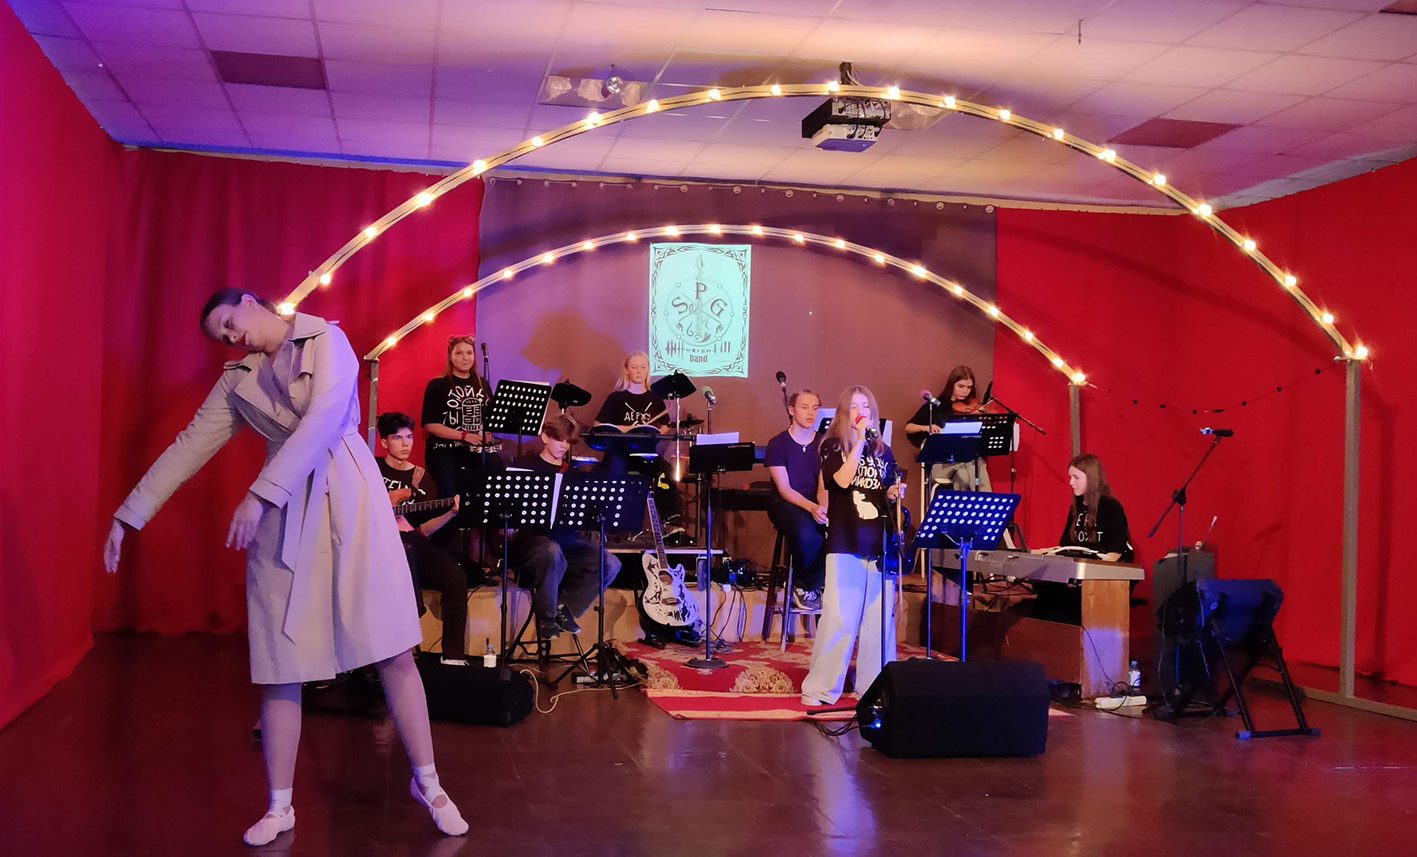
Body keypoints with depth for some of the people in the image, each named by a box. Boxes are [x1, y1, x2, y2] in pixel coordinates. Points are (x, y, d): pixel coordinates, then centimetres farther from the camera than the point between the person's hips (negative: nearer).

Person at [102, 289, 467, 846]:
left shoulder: (326, 340, -1)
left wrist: (259, 494, -23)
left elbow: (323, 419, -16)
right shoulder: (239, 379, 14)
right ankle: (280, 807, 15)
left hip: (348, 503, -4)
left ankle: (427, 784, 11)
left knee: (393, 652, -2)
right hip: (284, 519, 4)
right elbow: (190, 445, 13)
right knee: (280, 665, 3)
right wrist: (129, 514, 7)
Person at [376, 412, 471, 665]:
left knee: (456, 577, -22)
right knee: (404, 550, -42)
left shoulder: (422, 478, 16)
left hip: (411, 542, 3)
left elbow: (424, 530, 11)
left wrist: (451, 513, -8)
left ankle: (453, 656, -21)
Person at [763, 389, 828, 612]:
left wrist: (824, 507, -24)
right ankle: (803, 585, -6)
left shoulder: (823, 444, 7)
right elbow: (784, 489, -9)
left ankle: (808, 587, -6)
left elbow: (824, 486, 0)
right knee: (806, 533, -37)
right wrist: (812, 508, -26)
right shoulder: (778, 444, -3)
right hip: (786, 505, -3)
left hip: (816, 505, 3)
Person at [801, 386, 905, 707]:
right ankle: (820, 688, -1)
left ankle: (874, 686, 14)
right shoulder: (833, 446, 3)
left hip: (879, 543, 4)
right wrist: (859, 441, -12)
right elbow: (843, 480, -14)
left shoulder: (882, 449, 15)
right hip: (845, 543, -4)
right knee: (839, 616, -8)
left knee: (880, 617, 5)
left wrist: (895, 493, 0)